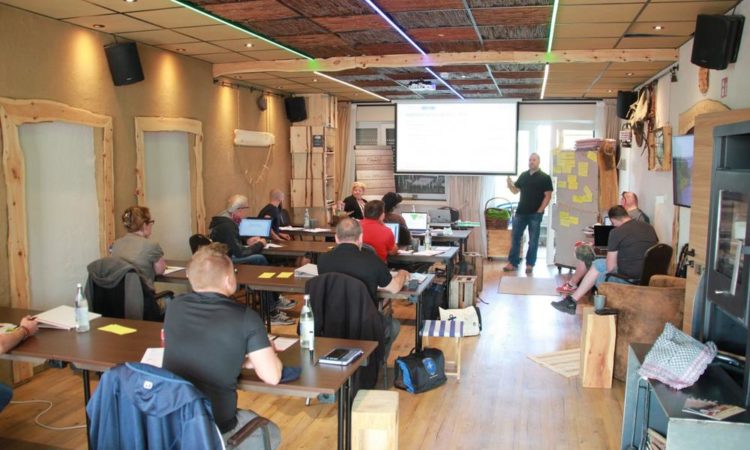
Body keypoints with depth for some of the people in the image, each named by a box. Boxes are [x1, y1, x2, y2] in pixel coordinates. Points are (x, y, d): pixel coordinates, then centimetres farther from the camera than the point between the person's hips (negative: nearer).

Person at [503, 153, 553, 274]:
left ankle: (530, 264, 13)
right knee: (515, 238, 4)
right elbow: (516, 190, 15)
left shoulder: (545, 177, -3)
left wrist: (540, 210, -12)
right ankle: (512, 263, 11)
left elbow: (548, 196, -6)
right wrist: (510, 185, -8)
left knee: (533, 240, 4)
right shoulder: (523, 175, 10)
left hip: (535, 214, -4)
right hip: (521, 212, 4)